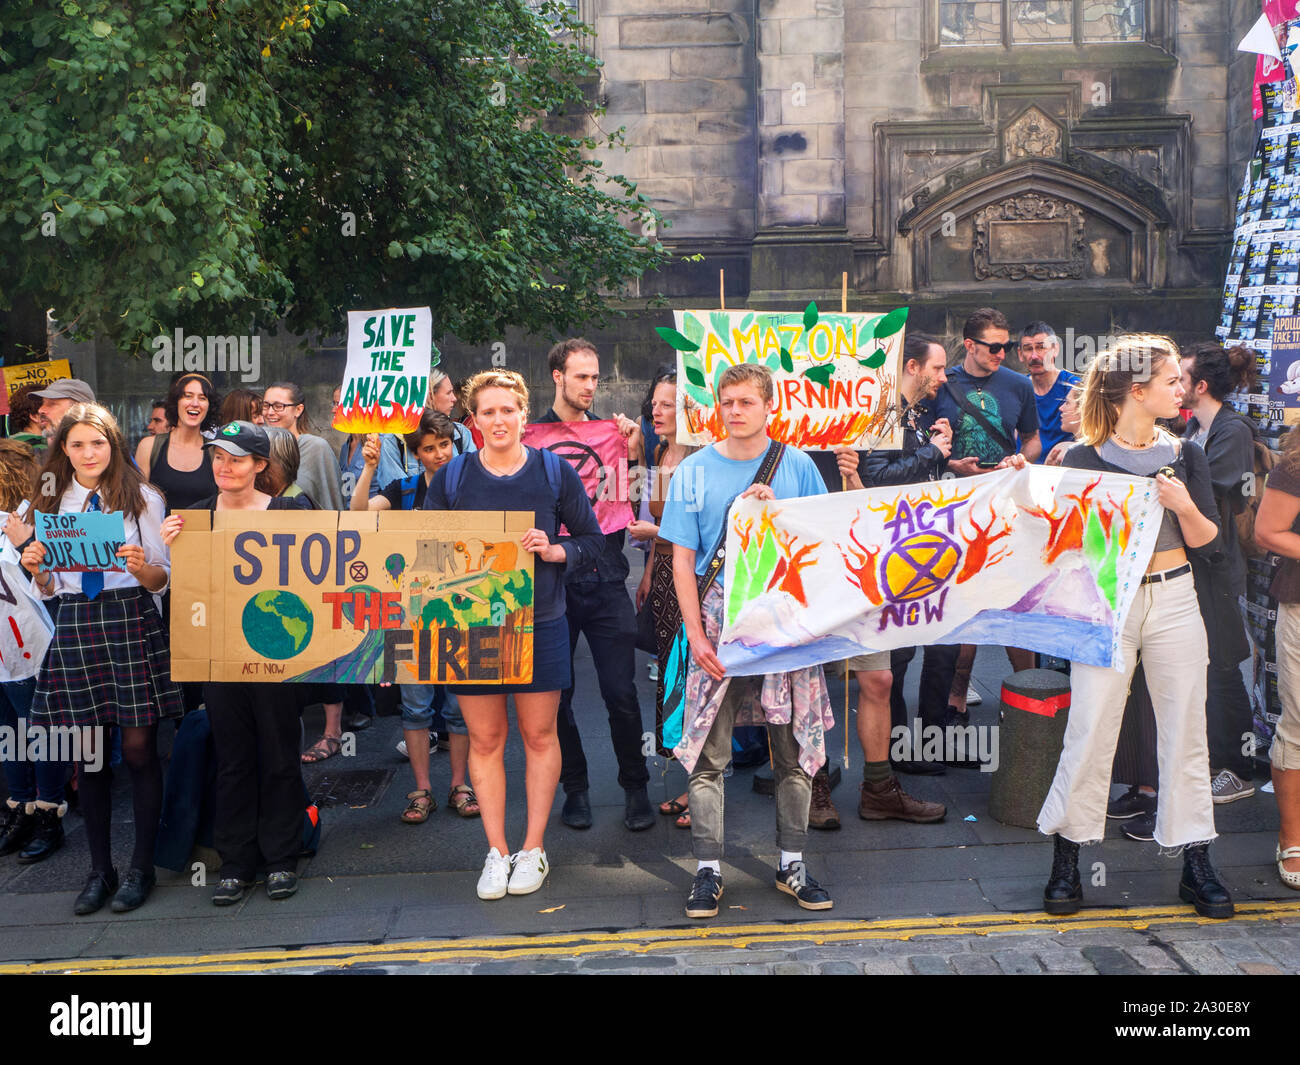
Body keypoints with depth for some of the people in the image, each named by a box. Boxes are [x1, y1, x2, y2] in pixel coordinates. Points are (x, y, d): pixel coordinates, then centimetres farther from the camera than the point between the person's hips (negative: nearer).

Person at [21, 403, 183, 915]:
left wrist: (140, 567, -19)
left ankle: (141, 868, 11)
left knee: (138, 747, -1)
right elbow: (49, 589, 14)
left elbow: (162, 580, 1)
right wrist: (36, 570, -7)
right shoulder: (49, 504, 12)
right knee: (87, 754, 6)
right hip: (74, 626, 3)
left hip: (133, 624, -3)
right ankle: (99, 869, 18)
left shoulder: (143, 499, 3)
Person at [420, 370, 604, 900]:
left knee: (539, 736, 8)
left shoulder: (554, 471, 1)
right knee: (485, 740, 6)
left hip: (540, 623, 0)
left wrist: (553, 550, -13)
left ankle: (533, 849, 20)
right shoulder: (452, 476, 2)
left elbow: (591, 540, 5)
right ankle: (496, 852, 18)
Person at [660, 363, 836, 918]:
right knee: (706, 752, 0)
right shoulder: (693, 472, 3)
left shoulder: (796, 466, 5)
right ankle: (708, 869, 11)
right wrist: (696, 634, -6)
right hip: (719, 625, -1)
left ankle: (791, 863, 21)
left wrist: (776, 511, -10)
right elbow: (683, 560, 2)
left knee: (795, 747, 6)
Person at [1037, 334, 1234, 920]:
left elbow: (1212, 547, 3)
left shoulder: (1185, 455, 5)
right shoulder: (1083, 459, -3)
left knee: (1185, 731, 7)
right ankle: (1066, 862, 13)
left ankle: (1196, 865, 19)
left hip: (1173, 602, 3)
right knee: (1090, 732, 0)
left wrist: (1184, 506, -14)